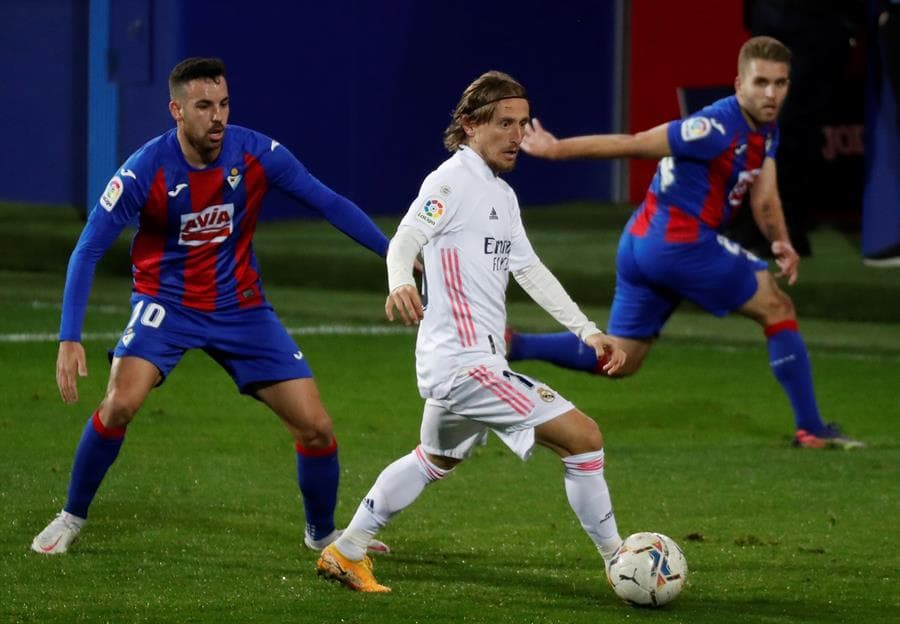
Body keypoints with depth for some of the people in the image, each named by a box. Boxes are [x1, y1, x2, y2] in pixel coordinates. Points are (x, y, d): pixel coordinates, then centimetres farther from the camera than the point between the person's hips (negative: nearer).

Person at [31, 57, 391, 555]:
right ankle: (71, 518, -3)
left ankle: (322, 532, 23)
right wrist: (69, 339, -26)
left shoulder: (258, 154, -14)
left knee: (315, 426, -4)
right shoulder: (145, 170, -20)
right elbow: (88, 250, -17)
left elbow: (330, 204, -5)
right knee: (120, 403, -26)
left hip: (240, 307, 2)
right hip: (166, 303, -2)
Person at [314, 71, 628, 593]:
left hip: (456, 363, 11)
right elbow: (406, 241, -21)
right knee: (584, 438, -12)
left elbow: (530, 271, 22)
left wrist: (588, 332, 18)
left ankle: (347, 553, 38)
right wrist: (400, 285, -42)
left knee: (436, 459, 31)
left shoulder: (503, 195, 18)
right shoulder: (453, 180, -11)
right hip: (466, 364, -11)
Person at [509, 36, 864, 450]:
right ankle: (810, 429, 6)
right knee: (778, 307, 2)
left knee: (619, 361, 14)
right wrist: (557, 149, -10)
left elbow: (763, 200, 7)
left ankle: (511, 345, 2)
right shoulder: (717, 128, -20)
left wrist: (780, 241, -13)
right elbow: (632, 144, -16)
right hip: (681, 244, -9)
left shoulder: (766, 132, 10)